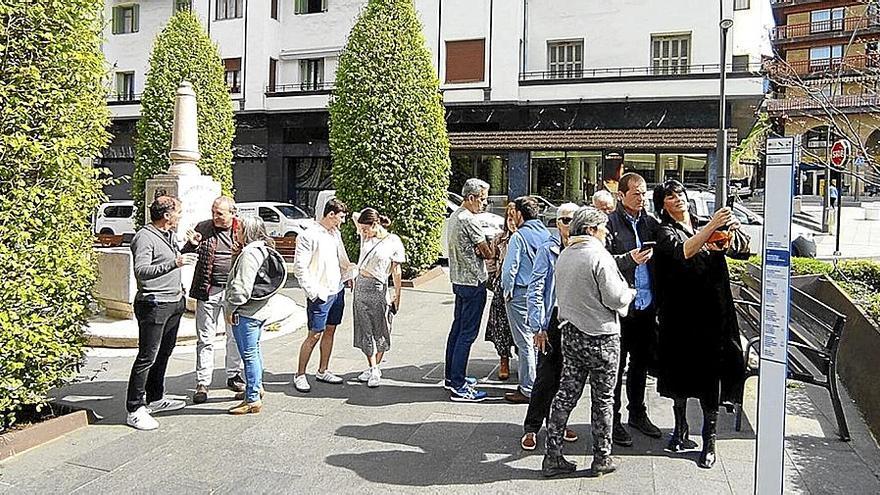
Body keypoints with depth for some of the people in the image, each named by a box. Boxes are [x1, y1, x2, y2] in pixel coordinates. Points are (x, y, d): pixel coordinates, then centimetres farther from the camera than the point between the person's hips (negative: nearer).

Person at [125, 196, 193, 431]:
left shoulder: (169, 235, 15)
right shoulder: (145, 237, -14)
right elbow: (141, 271, -26)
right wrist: (174, 264, -35)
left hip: (174, 303, 9)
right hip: (154, 305, -9)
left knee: (164, 353, 16)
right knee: (147, 357, -7)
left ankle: (155, 398, 28)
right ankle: (134, 410, -2)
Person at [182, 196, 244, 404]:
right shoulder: (202, 228, 1)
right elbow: (184, 254, 6)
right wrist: (193, 245, -15)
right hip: (208, 291, -1)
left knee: (236, 337, 11)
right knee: (205, 339, 3)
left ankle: (234, 376, 26)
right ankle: (202, 383, 10)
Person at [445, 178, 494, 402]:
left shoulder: (453, 217, 13)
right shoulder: (469, 220, -18)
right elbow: (488, 253, -12)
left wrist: (477, 250, -1)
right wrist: (484, 252, 8)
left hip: (458, 280, 10)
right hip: (473, 282, -10)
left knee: (457, 328, 17)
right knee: (468, 333, -6)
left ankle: (451, 377, 26)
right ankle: (458, 387, -3)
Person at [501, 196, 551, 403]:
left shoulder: (519, 236, -15)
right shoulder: (547, 234, 5)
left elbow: (510, 268, -16)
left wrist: (507, 291, -3)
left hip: (521, 294, -7)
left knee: (525, 343, -1)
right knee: (538, 340, 16)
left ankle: (527, 390, 4)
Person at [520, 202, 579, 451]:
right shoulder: (548, 250, -6)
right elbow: (535, 290, -7)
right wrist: (538, 327, -11)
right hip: (554, 321, -4)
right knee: (546, 376, -1)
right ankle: (531, 428, 12)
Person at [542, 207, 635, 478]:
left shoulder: (564, 255, 8)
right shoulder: (599, 256, -15)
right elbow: (615, 299, -17)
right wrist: (631, 292, 4)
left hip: (571, 334, 7)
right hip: (600, 338, -6)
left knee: (566, 395, 10)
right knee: (603, 399, 8)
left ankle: (553, 457, 14)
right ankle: (601, 459, 19)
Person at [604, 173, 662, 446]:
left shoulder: (651, 223, 10)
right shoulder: (610, 223, -7)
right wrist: (630, 259, -27)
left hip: (646, 304, 6)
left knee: (641, 362, 17)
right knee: (616, 365, 4)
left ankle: (637, 412, 32)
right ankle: (613, 420, 15)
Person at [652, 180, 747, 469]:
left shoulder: (704, 227, 13)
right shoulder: (666, 233, -1)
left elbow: (742, 248, 7)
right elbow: (684, 252, -23)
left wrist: (733, 230, -14)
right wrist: (712, 226, -31)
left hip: (712, 312, 3)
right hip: (682, 314, -3)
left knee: (711, 374, -1)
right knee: (680, 370, 8)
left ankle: (709, 442, 8)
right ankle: (681, 431, 27)